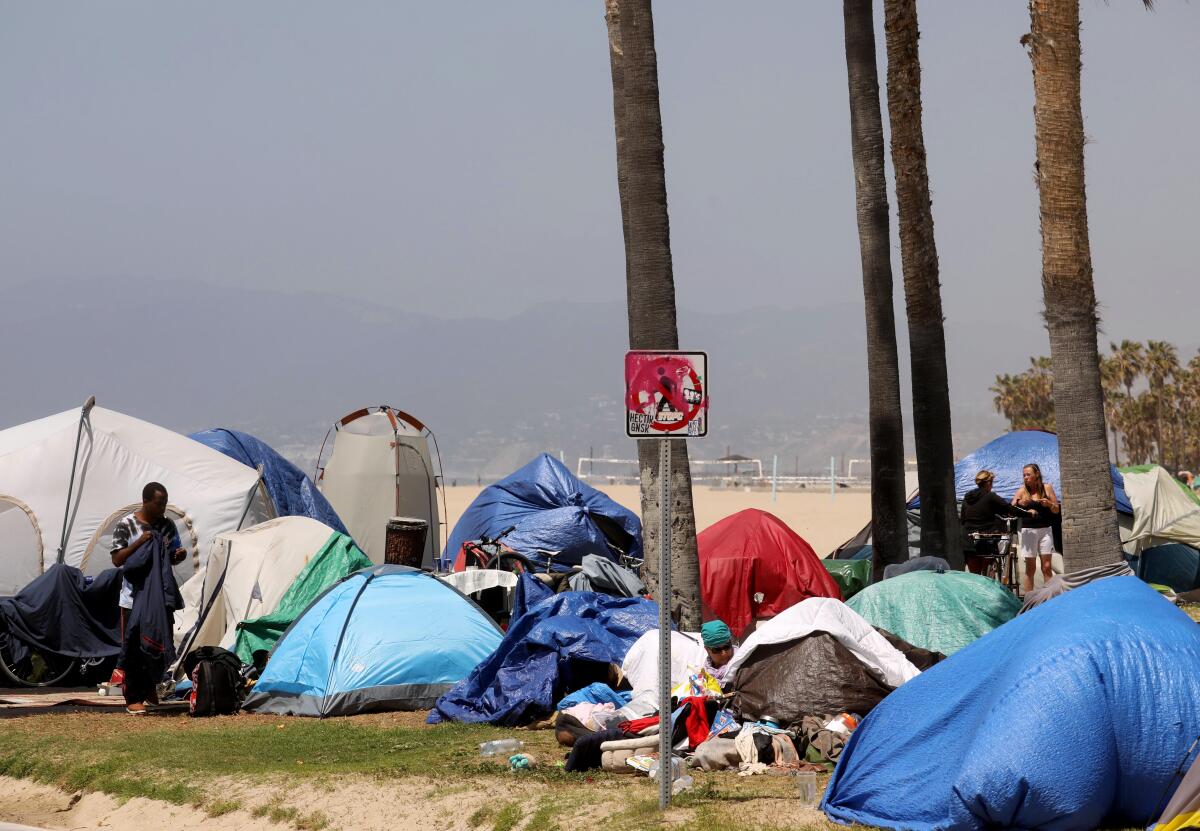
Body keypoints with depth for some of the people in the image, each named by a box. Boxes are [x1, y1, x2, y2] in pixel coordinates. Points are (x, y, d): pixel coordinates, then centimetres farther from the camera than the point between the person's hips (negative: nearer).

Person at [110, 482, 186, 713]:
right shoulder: (127, 524, -7)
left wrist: (179, 555, -7)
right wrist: (139, 542, -20)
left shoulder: (167, 525, 7)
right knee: (133, 648, -3)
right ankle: (133, 698, 1)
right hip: (134, 598, -5)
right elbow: (117, 559, -8)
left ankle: (151, 692, 22)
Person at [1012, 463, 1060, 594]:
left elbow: (1057, 510, 8)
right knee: (1030, 567, 0)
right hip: (1028, 530, -1)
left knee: (1046, 566, -2)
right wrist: (1019, 504, -18)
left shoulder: (1047, 488, 5)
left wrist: (1049, 504, -13)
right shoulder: (1022, 491, 2)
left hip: (1045, 530, 1)